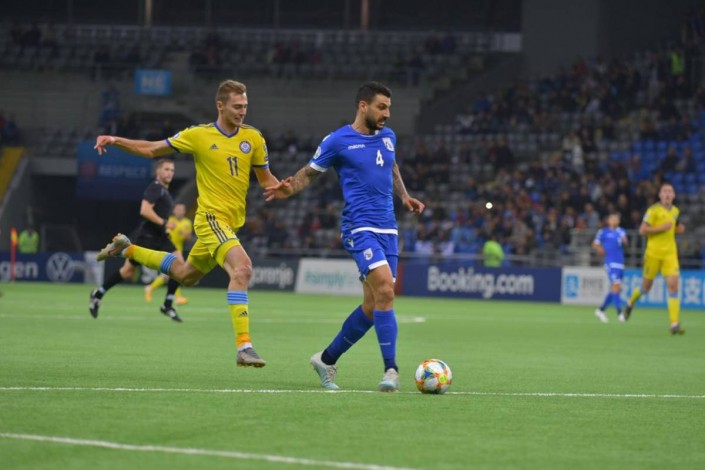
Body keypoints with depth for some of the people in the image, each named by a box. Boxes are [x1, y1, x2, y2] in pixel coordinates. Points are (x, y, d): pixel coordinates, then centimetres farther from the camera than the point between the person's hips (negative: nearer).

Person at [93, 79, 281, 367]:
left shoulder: (253, 138, 4)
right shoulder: (198, 136, -4)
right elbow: (152, 150, 6)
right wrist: (116, 141, -5)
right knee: (242, 268, -28)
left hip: (232, 223, 6)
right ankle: (243, 346, -32)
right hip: (211, 217, -6)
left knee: (186, 275, 23)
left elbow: (266, 179, 12)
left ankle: (127, 250, 43)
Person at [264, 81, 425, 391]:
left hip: (388, 229, 7)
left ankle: (327, 360, 24)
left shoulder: (388, 137, 14)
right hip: (360, 227, -7)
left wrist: (404, 197, 20)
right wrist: (288, 188, -14)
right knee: (385, 291, -24)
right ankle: (391, 369, -23)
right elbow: (310, 172, 5)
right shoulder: (338, 141, -4)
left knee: (373, 306, 7)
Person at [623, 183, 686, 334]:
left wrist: (677, 229, 7)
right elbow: (642, 230, -14)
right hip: (653, 252, -4)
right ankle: (631, 303, 44)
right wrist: (662, 228, -21)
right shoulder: (653, 210, -9)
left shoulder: (675, 211, 10)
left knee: (673, 285, -12)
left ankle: (674, 324, -14)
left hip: (670, 253, 4)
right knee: (646, 286, 9)